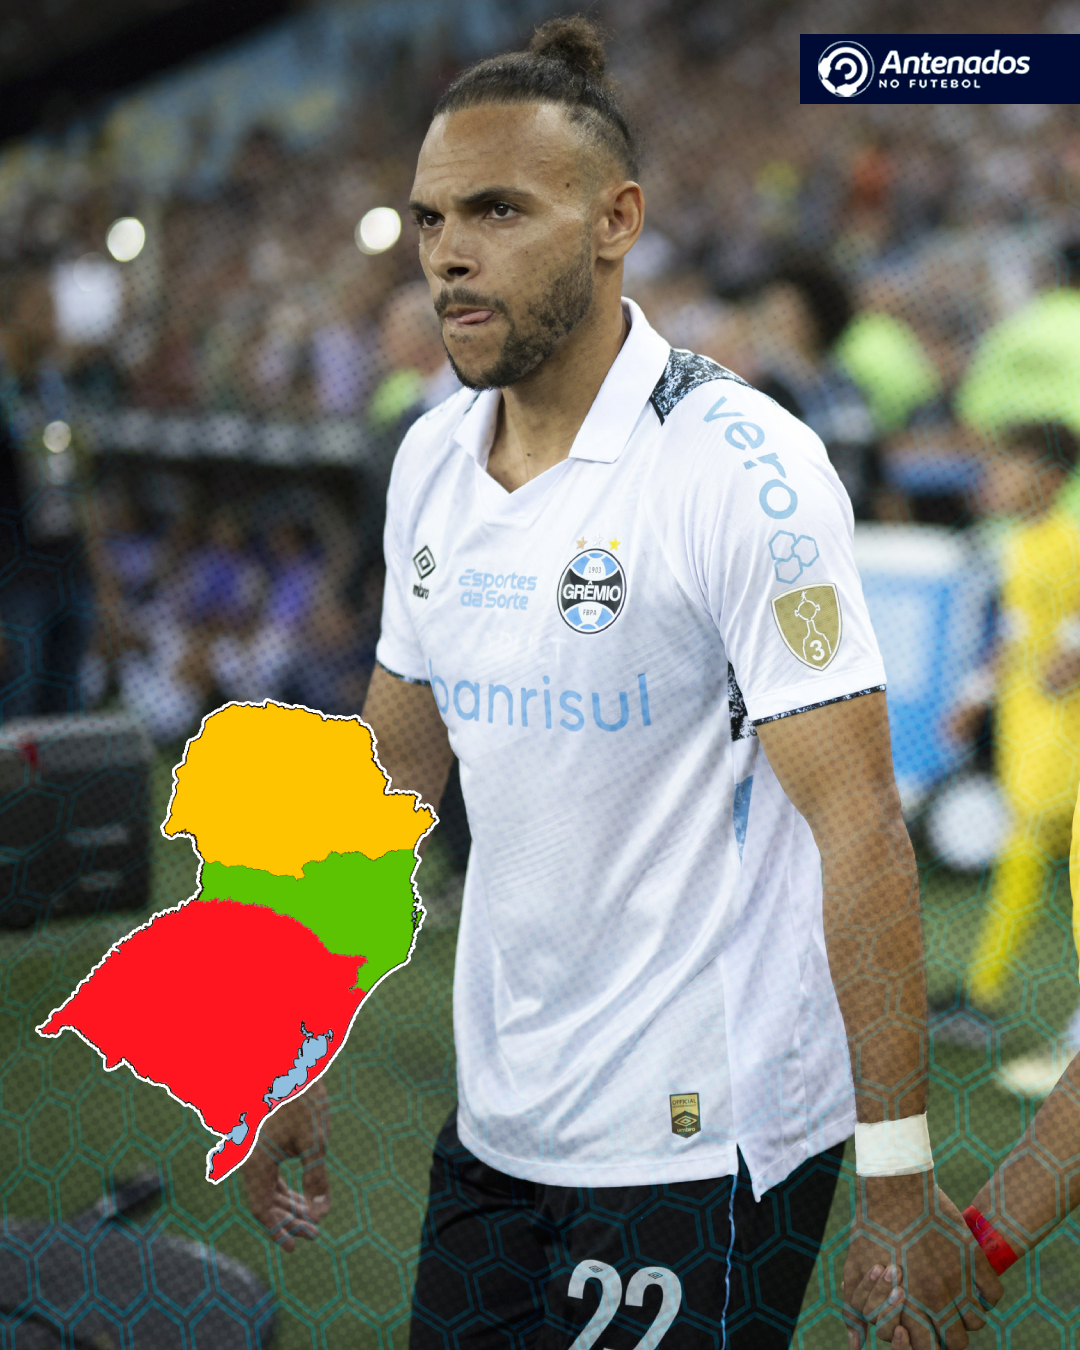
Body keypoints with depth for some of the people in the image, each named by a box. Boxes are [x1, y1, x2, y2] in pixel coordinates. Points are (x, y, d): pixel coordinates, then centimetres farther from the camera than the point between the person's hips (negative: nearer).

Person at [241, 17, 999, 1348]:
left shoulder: (741, 468, -17)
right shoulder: (428, 461, 4)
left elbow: (857, 824, -18)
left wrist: (900, 1184, -19)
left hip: (703, 1144, -6)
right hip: (493, 1124, 7)